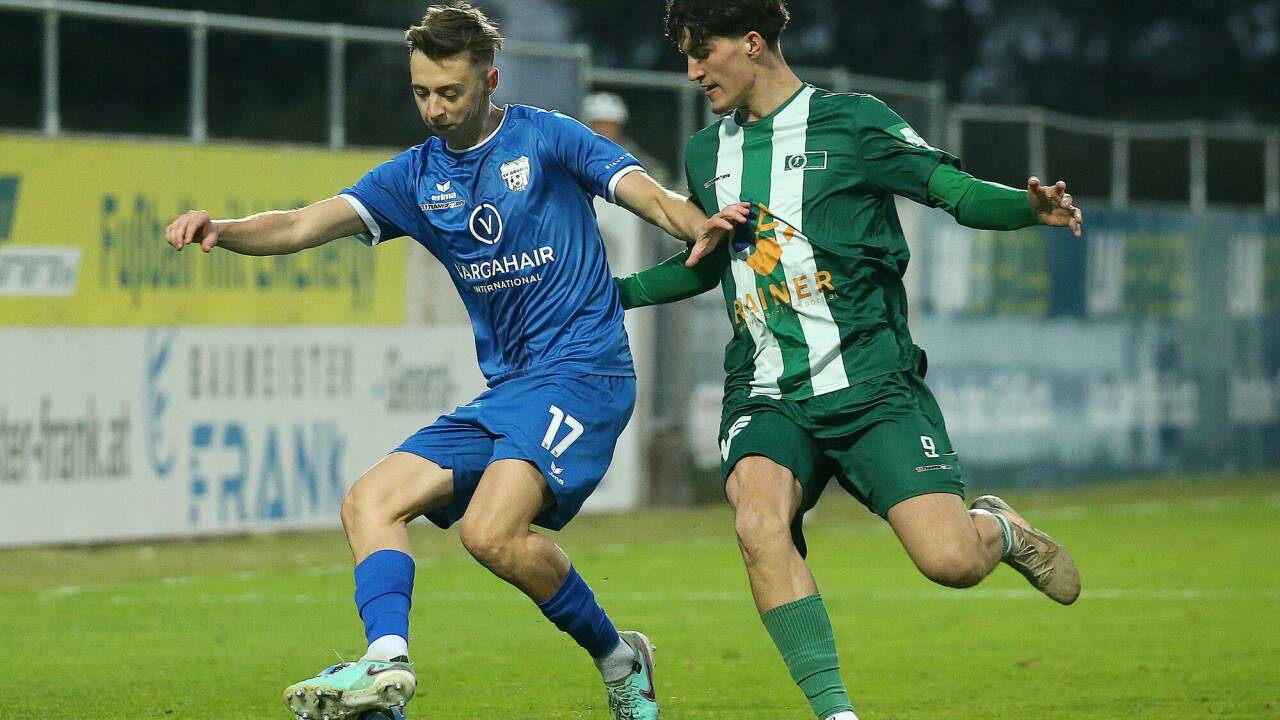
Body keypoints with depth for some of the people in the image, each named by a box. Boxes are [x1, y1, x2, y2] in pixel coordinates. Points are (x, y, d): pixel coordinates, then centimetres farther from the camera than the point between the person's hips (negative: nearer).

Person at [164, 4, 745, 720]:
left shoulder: (545, 138, -1)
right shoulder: (416, 176, 11)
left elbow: (649, 195, -9)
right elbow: (307, 225, 0)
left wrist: (696, 223, -32)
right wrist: (220, 231, -19)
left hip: (581, 370, -7)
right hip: (505, 391, 7)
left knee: (491, 530, -25)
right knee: (370, 501, -7)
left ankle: (619, 658, -6)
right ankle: (388, 663, -26)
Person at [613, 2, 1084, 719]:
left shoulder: (852, 121, -1)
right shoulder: (706, 155, 15)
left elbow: (957, 192, -3)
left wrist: (1029, 206, -22)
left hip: (872, 388, -3)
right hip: (767, 397, 3)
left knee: (950, 560, -18)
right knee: (759, 523, -30)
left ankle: (996, 527, 21)